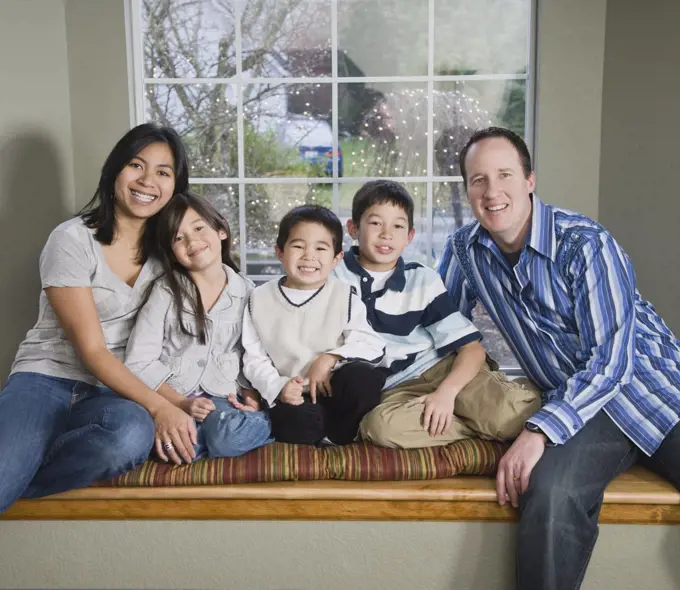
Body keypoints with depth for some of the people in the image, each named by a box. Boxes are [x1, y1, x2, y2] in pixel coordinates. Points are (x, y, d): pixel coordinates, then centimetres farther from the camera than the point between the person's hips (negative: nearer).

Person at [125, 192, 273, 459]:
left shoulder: (247, 292, 6)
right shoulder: (165, 292, 0)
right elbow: (139, 363, -4)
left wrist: (251, 393, -6)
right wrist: (182, 403, -13)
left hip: (222, 397, 0)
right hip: (172, 397, 0)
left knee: (229, 439, -33)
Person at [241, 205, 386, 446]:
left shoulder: (344, 297, 0)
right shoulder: (260, 299, 3)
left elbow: (371, 345, -7)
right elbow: (254, 358, 2)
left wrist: (330, 358, -20)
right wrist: (278, 387, -15)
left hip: (333, 390, 1)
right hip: (292, 399, -1)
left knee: (363, 376, -31)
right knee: (298, 419, -35)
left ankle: (336, 435, -7)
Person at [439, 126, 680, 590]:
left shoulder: (586, 244, -13)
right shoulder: (466, 250, 2)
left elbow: (610, 360, -17)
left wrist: (539, 431, -26)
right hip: (575, 403, 2)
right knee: (550, 498, -31)